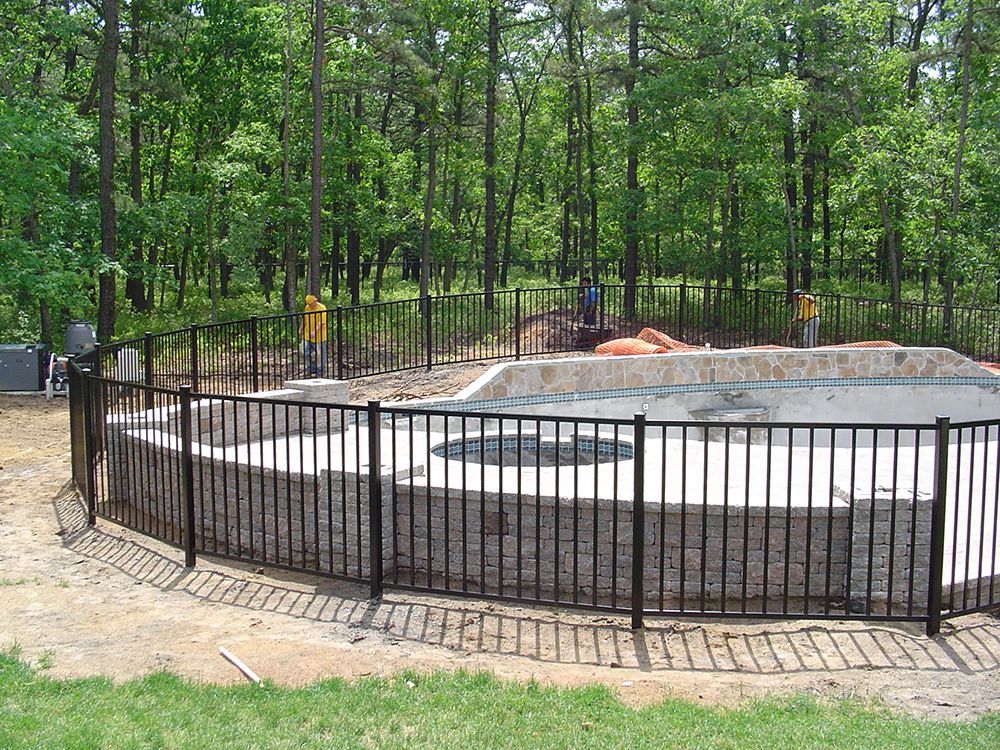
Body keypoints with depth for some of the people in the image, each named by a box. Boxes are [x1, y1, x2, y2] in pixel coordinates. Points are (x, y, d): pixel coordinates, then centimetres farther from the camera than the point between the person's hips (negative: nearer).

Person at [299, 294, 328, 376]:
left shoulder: (322, 308, -15)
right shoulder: (307, 307, 5)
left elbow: (321, 322, -21)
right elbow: (304, 319, 18)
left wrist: (315, 332, -30)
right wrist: (300, 329, 15)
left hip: (319, 336, -6)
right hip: (307, 335, 6)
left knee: (319, 354, 3)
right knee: (306, 352, 7)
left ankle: (320, 372, 17)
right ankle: (311, 368, 24)